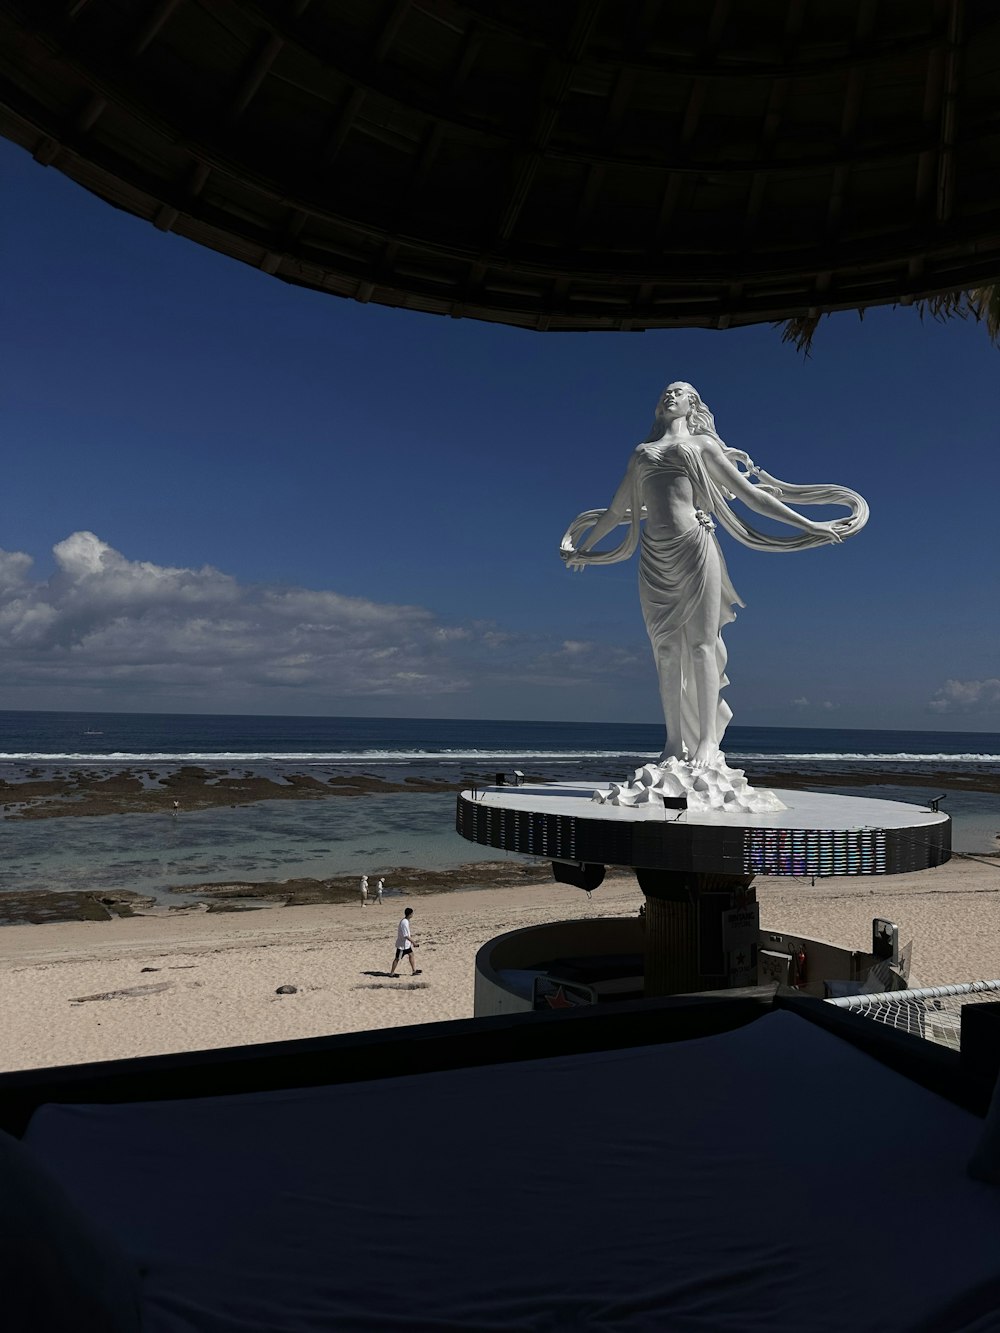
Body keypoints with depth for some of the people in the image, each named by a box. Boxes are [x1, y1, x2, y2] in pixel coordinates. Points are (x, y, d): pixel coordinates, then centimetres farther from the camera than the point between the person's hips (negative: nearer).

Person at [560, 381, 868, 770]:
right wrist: (582, 546, 39)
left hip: (694, 545, -3)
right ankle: (675, 743, 0)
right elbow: (616, 511, 32)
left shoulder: (703, 444, 13)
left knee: (701, 643, -8)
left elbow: (751, 493, 11)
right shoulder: (641, 452, 22)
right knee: (666, 649, -1)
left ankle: (708, 741, -8)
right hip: (655, 555, 3)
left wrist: (810, 525, 6)